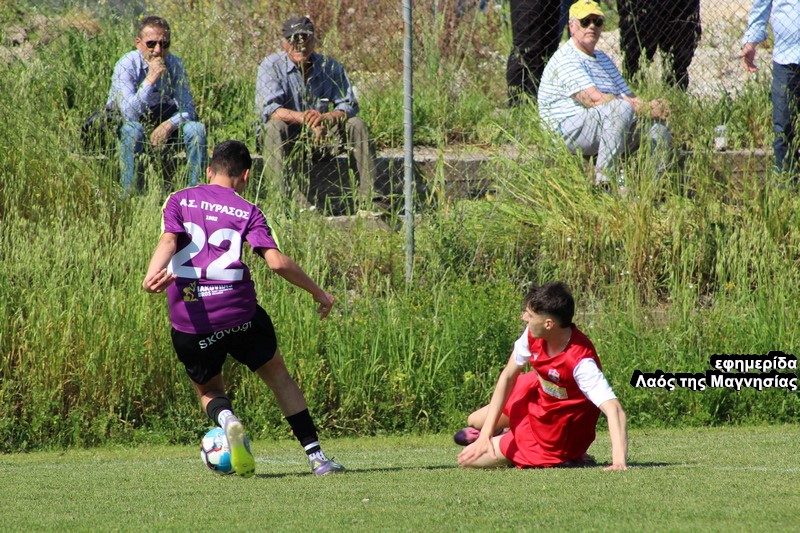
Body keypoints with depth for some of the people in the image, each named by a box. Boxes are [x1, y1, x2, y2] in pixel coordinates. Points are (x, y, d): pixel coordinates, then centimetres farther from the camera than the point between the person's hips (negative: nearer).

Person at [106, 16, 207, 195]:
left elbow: (187, 109, -10)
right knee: (133, 130, -37)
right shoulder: (126, 65, -22)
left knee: (196, 129, -19)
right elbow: (129, 114, -33)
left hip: (160, 120, 4)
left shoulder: (175, 64, -9)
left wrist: (169, 125, -31)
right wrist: (150, 79, -39)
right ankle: (130, 194, -32)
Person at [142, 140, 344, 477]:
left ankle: (226, 419, -14)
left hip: (189, 321, 1)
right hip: (238, 312, -1)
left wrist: (153, 275, -28)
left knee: (209, 391, 22)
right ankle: (317, 458, 16)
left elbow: (169, 240, -11)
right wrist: (318, 293, 5)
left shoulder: (179, 201, 9)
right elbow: (277, 262, -7)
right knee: (279, 377, 20)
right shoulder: (247, 212, 5)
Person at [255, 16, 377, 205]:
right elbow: (269, 109, -22)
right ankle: (283, 195, -48)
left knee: (356, 125, -15)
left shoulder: (330, 67, 1)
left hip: (321, 137, 3)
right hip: (286, 139, -3)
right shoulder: (271, 66, -8)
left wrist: (325, 118, -31)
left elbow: (349, 106, -8)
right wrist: (303, 118, -38)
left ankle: (368, 195, -22)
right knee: (274, 126, -34)